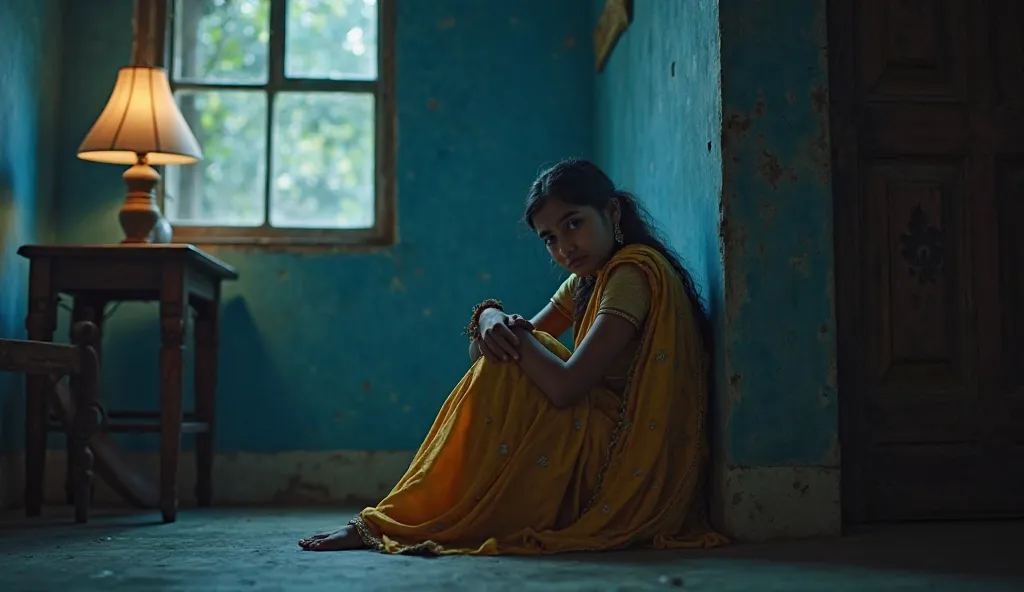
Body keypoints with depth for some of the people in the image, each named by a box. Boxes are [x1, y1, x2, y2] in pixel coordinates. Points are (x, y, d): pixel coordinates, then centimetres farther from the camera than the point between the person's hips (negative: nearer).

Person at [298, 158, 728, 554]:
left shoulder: (634, 271, -15)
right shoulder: (588, 280, 15)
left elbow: (565, 387, -26)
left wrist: (508, 329, -11)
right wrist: (489, 318, -14)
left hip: (634, 474, -9)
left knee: (504, 370, -18)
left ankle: (390, 525, -13)